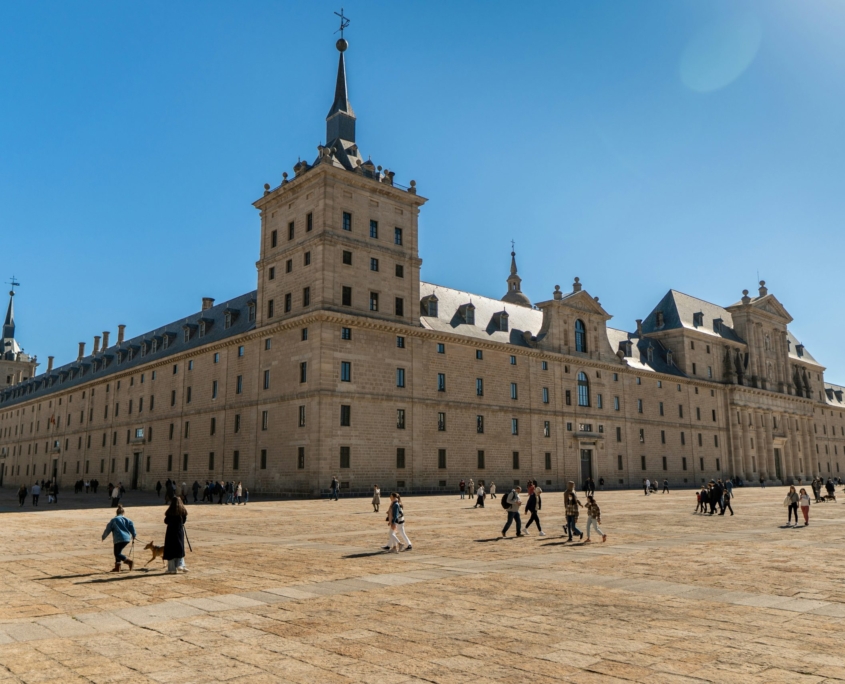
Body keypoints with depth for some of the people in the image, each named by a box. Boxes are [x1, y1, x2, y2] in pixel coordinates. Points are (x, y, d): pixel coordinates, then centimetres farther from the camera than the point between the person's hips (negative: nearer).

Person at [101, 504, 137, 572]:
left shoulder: (113, 520, 3)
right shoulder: (126, 519, 13)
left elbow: (108, 529, 7)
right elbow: (132, 526, 3)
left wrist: (103, 537, 23)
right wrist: (133, 536, 11)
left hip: (119, 539, -6)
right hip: (127, 539, 6)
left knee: (117, 553, -1)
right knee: (118, 552, 20)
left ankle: (129, 562, -19)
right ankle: (117, 567, 19)